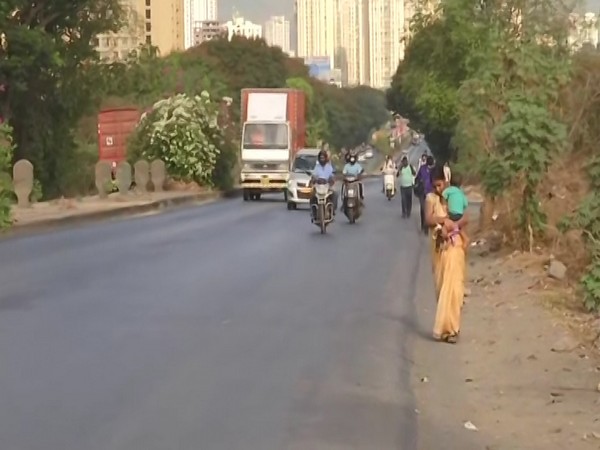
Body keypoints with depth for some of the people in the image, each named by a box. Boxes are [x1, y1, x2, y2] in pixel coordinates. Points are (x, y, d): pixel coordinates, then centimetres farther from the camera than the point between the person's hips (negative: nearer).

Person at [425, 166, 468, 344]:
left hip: (454, 245, -3)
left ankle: (450, 328, -9)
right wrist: (444, 219, -21)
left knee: (452, 286, -9)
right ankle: (445, 326, 16)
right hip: (438, 247, 3)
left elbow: (464, 219, -9)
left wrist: (450, 226, -22)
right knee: (441, 286, 6)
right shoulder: (431, 198, 5)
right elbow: (428, 219, -8)